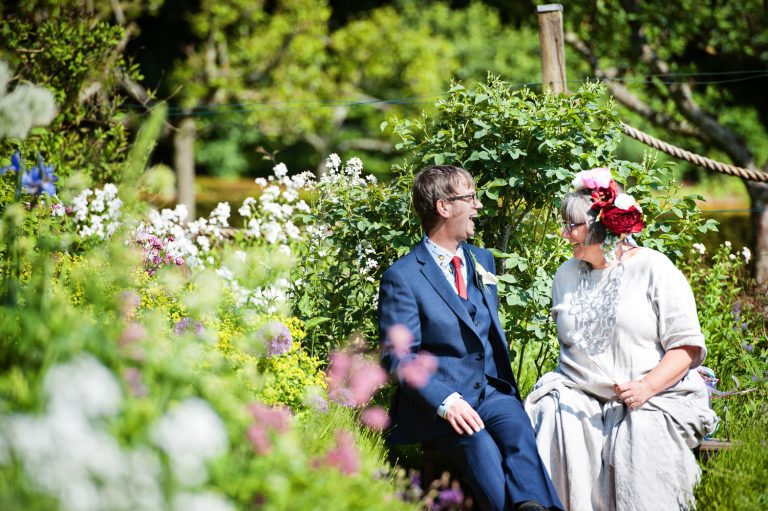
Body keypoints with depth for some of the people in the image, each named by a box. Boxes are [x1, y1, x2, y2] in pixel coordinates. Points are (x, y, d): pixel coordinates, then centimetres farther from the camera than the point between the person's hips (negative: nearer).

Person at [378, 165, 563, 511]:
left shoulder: (482, 261, 18)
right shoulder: (402, 278, -3)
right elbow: (398, 356, -9)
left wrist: (506, 388, 11)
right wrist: (445, 401, -23)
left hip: (491, 392, 5)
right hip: (436, 402, -5)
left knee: (517, 427, -30)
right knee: (478, 443, -35)